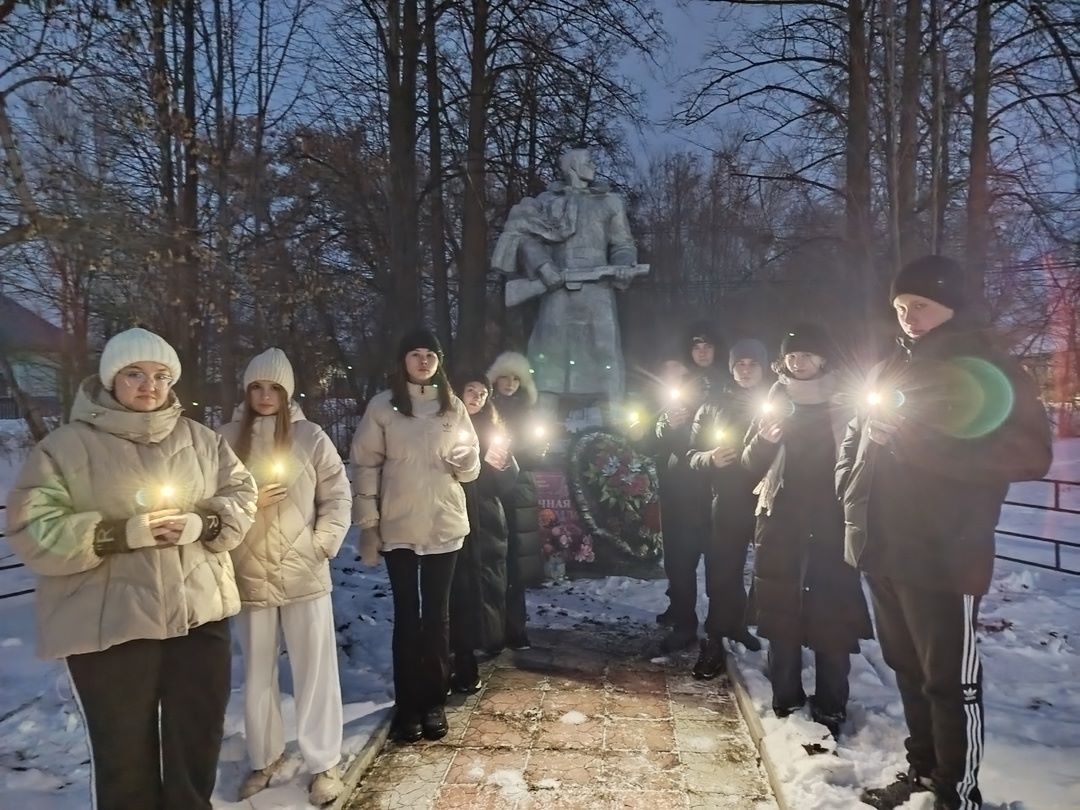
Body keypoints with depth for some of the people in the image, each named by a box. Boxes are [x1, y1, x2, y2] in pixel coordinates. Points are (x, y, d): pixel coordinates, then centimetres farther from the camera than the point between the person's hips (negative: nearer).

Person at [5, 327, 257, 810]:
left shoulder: (201, 440, 6)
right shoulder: (66, 446, -5)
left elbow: (240, 496, 7)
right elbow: (33, 531, -9)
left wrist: (203, 524, -13)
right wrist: (121, 533, -20)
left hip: (199, 614, 4)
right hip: (109, 625, -3)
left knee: (198, 741, 16)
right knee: (124, 752, 10)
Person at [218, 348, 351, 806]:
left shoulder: (310, 436, -3)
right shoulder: (227, 438, 0)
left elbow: (338, 496, 0)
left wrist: (322, 546, -9)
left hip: (304, 573, -1)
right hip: (249, 575, 2)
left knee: (315, 672, 6)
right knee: (257, 673, 15)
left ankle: (323, 763, 21)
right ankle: (264, 758, 33)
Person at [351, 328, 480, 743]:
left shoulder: (452, 406, 6)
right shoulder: (382, 406, -1)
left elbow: (470, 468, 10)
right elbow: (365, 465, -2)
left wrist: (466, 460, -14)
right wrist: (367, 523, -6)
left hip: (444, 525, 2)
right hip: (398, 528, -2)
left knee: (437, 614, 9)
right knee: (407, 615, 5)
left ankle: (435, 702, 20)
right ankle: (408, 705, 15)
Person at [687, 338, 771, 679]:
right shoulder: (714, 406, 10)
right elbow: (693, 456, 7)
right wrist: (711, 458, -15)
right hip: (728, 503, -1)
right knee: (722, 574, -4)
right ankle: (715, 642, 4)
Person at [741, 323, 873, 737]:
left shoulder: (845, 404, 1)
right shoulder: (774, 403, 6)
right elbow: (752, 467, 2)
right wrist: (762, 441, -18)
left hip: (833, 522, -2)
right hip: (781, 521, 2)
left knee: (833, 614, -1)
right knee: (780, 612, 6)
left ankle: (831, 708, 11)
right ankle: (785, 699, 20)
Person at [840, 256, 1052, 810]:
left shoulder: (985, 369, -5)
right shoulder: (891, 370, 14)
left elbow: (1030, 453, -16)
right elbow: (856, 438, 23)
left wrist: (921, 442, -22)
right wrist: (852, 489, 4)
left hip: (942, 556, -7)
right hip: (881, 550, 7)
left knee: (951, 680, 1)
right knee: (907, 668, 18)